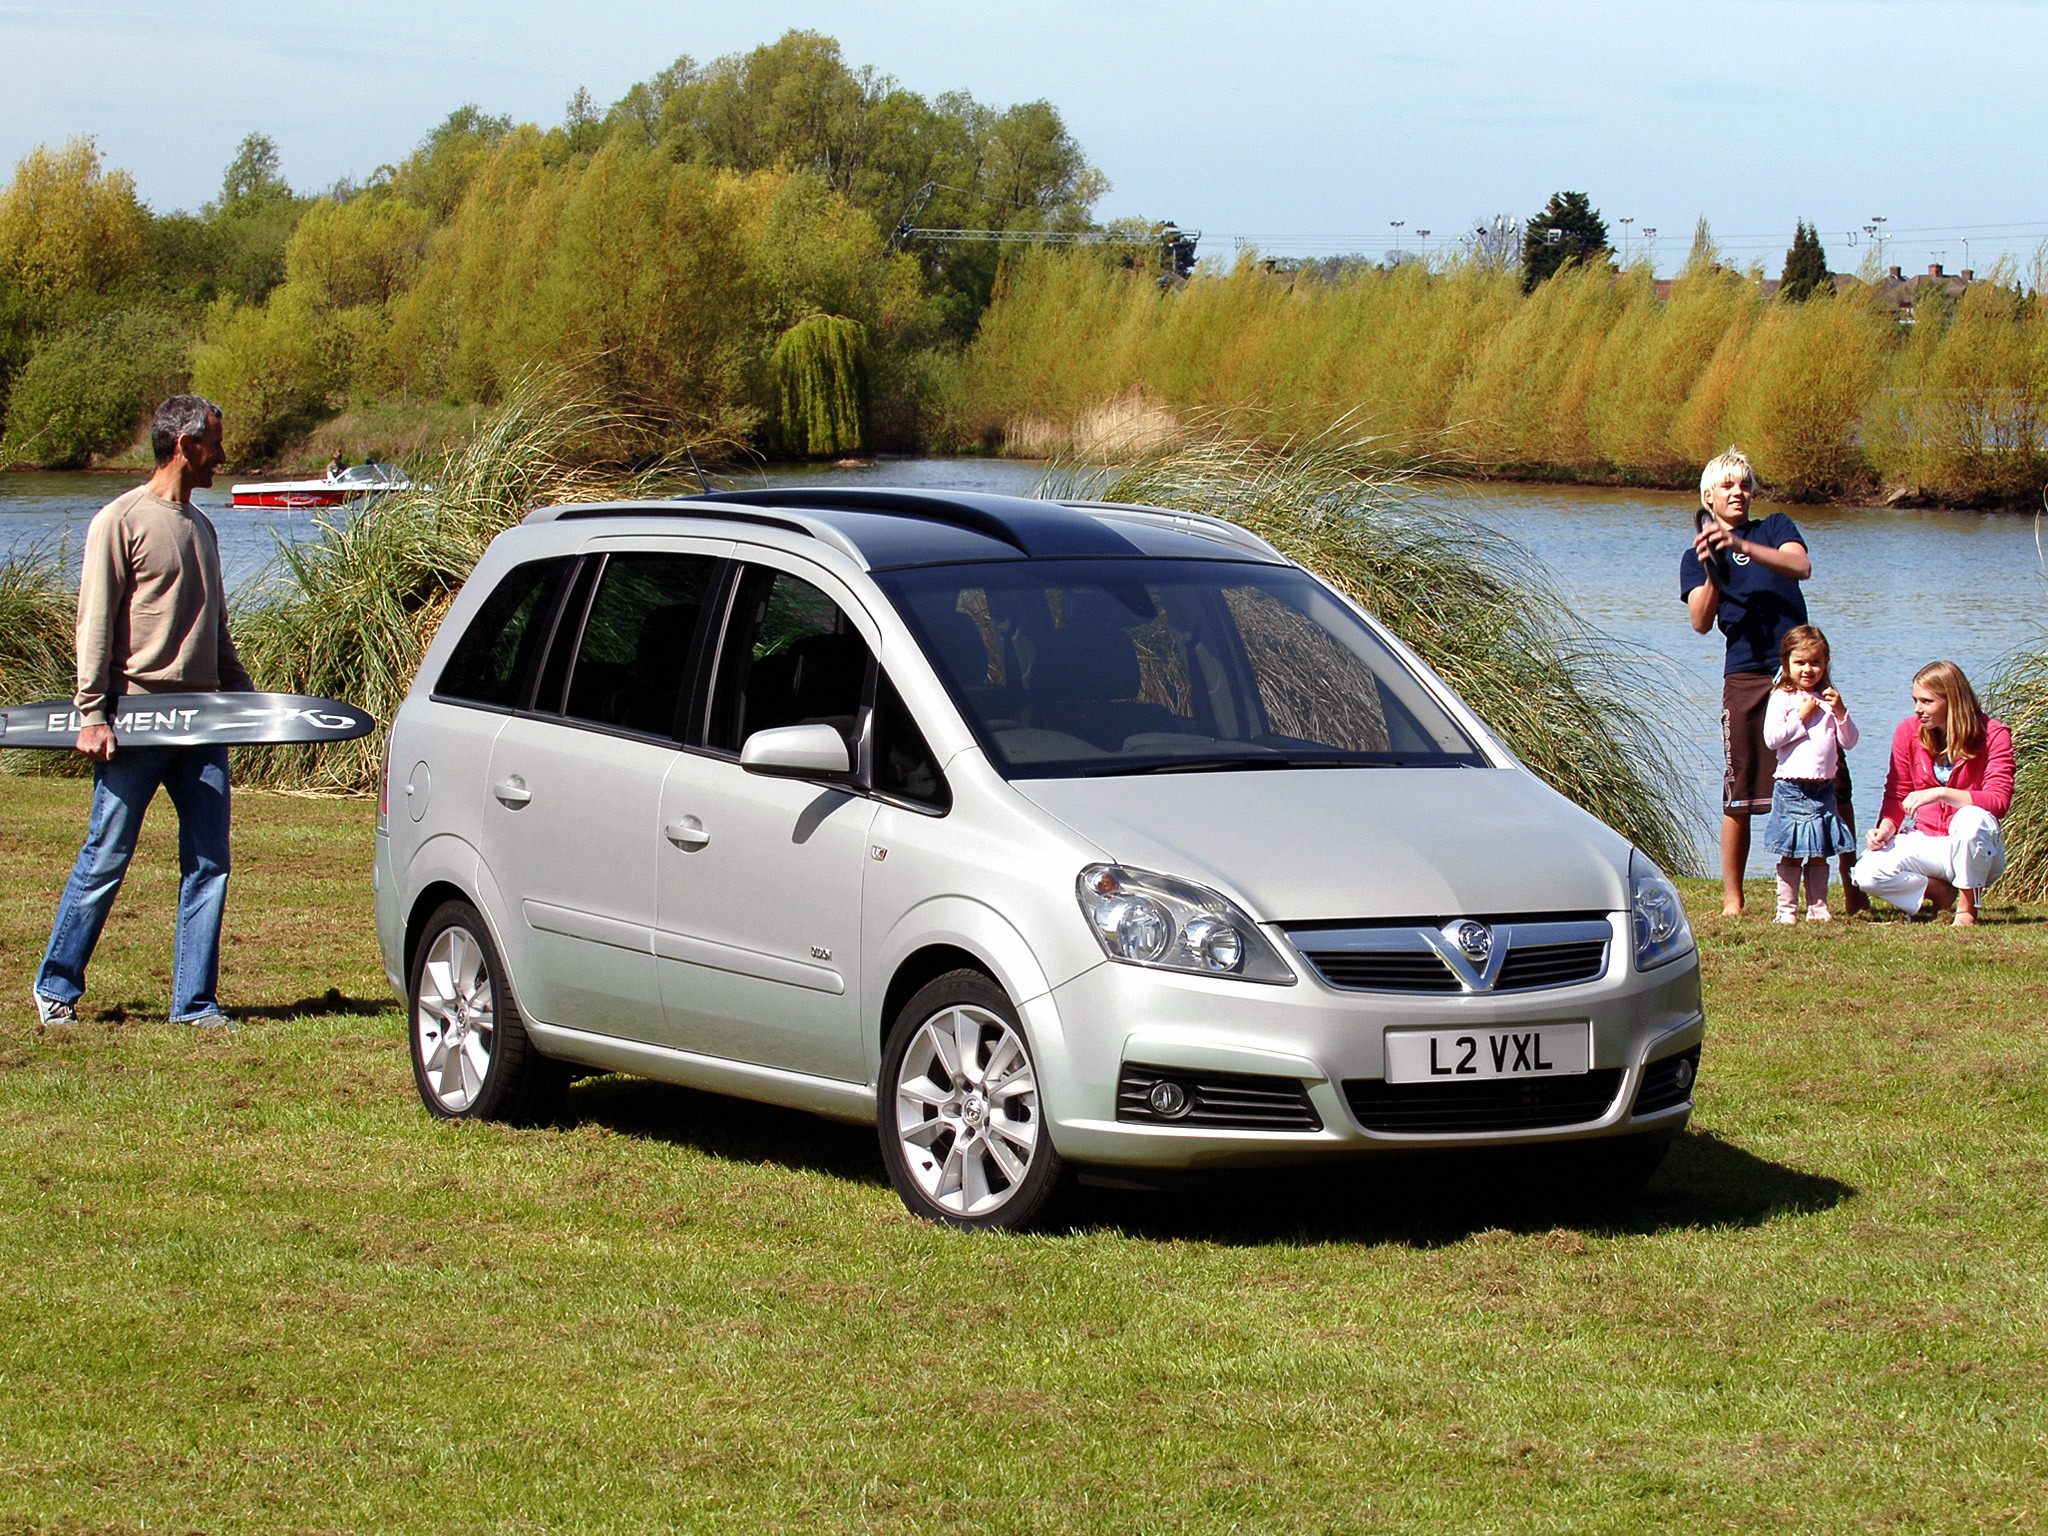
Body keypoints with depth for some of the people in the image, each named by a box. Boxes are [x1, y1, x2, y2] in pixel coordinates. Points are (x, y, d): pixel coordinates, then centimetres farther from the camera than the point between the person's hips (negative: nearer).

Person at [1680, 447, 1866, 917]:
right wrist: (1713, 575, -17)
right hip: (1745, 679, 0)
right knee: (1740, 791, -2)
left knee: (1833, 782, -4)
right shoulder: (1697, 557, 13)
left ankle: (1855, 891, 2)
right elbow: (1701, 622, 0)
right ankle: (1732, 899, 6)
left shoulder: (1776, 528, 13)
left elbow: (1801, 566, -9)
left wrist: (1742, 546, -20)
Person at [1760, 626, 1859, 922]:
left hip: (1824, 787, 4)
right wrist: (1802, 717, -13)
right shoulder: (1782, 698, -1)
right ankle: (1786, 909, 3)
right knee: (1791, 853, -2)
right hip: (1791, 786, -4)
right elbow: (1771, 738, -12)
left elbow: (1849, 742, 9)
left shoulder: (1829, 698, 12)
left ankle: (1818, 908, 12)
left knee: (1820, 853, 7)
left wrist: (1840, 711, -5)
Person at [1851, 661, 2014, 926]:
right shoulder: (1909, 731, -1)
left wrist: (1940, 793, -35)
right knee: (1866, 873, -24)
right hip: (1927, 843, 3)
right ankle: (1942, 892, 1)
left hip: (1976, 850, -3)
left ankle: (1967, 908, -16)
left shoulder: (1992, 735, -12)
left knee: (1971, 818, -39)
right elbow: (1896, 796, 6)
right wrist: (1886, 827, -15)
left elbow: (1999, 801, -23)